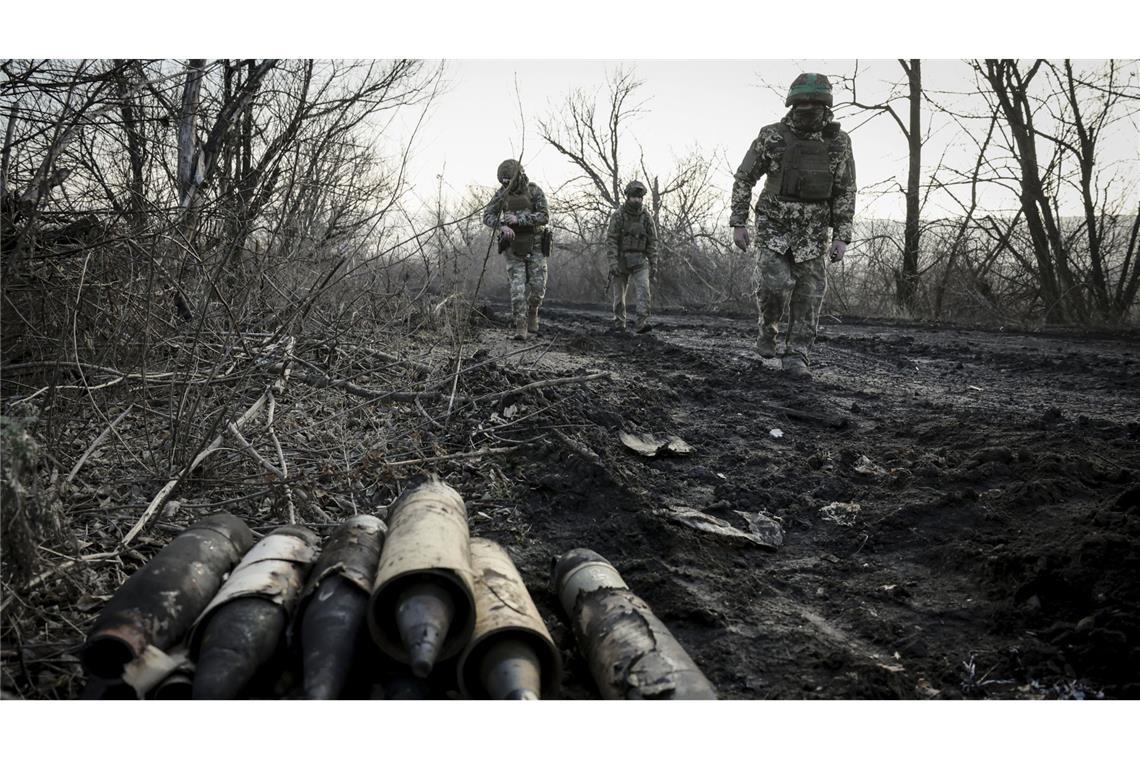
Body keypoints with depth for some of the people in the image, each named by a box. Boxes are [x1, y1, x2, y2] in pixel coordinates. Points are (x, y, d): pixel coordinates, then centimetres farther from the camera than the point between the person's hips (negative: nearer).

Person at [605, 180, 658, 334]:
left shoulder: (646, 217, 1)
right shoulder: (617, 216, -7)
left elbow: (652, 242, 4)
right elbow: (610, 240, -11)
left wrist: (654, 264, -1)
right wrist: (612, 262, -22)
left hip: (639, 261, 1)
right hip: (621, 260, -1)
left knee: (643, 289, -18)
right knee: (619, 292, 7)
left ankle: (641, 323, -25)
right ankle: (619, 322, 25)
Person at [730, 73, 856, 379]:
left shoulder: (839, 142, -4)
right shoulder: (772, 136, -9)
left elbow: (845, 193, 1)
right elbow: (743, 178, -2)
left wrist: (841, 238, -6)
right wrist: (738, 224, -7)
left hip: (812, 232, 2)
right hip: (773, 226, -2)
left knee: (808, 295, -3)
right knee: (773, 284, -18)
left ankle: (795, 357, 6)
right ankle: (769, 328, 12)